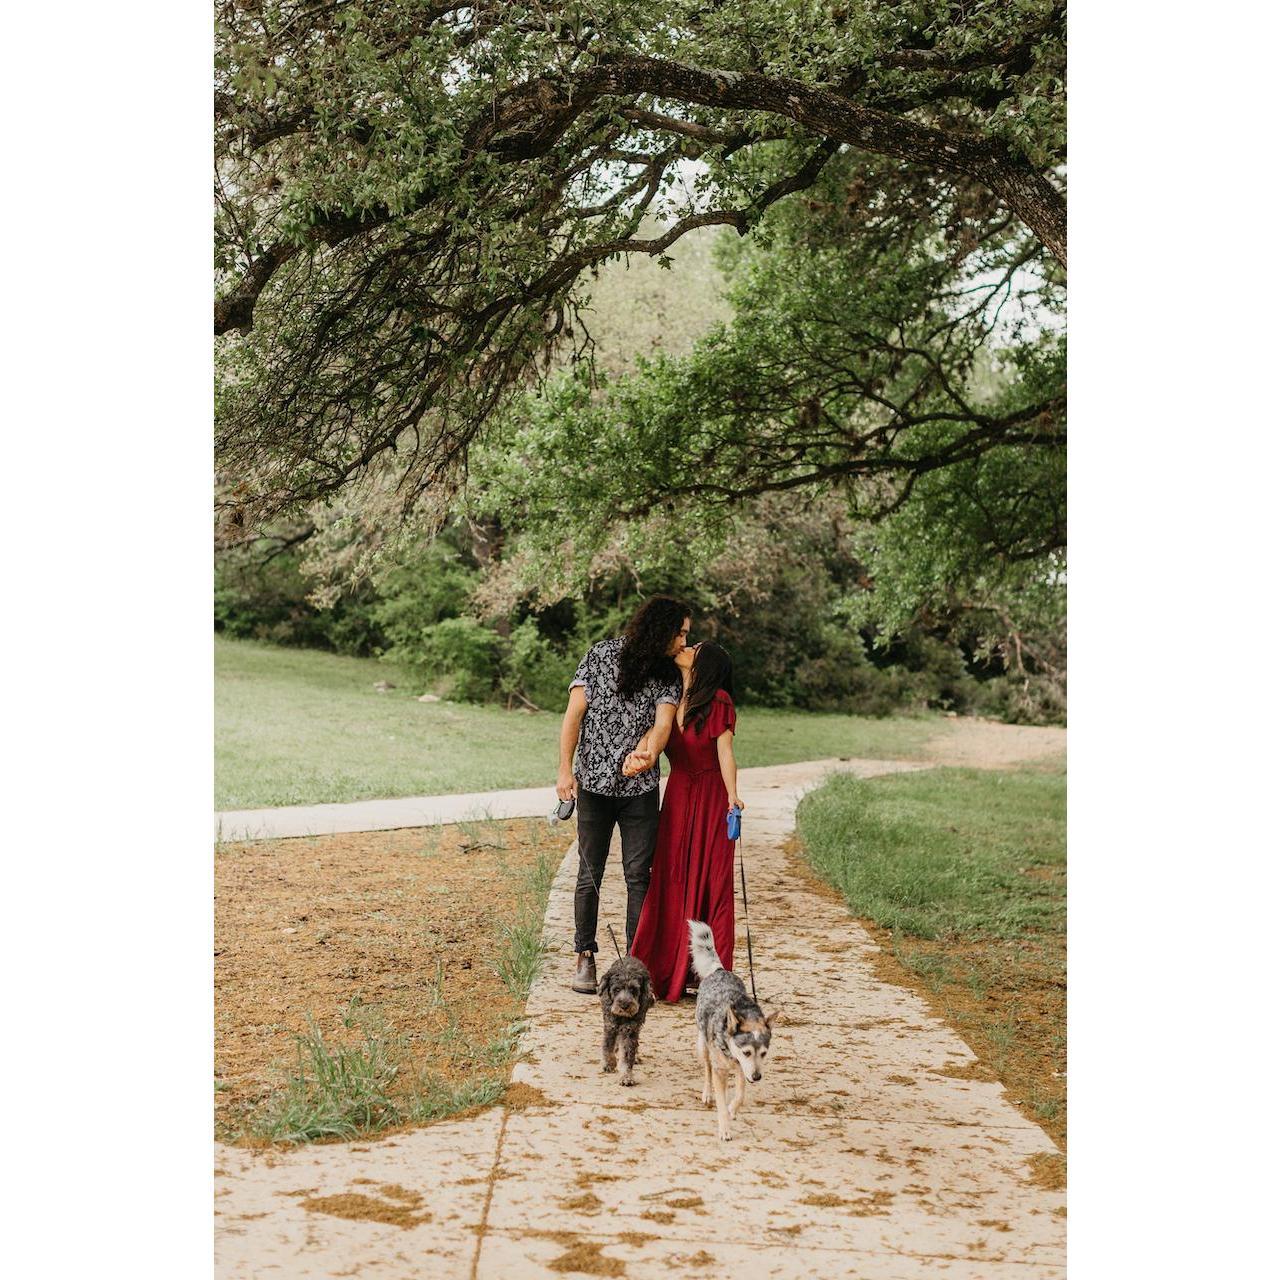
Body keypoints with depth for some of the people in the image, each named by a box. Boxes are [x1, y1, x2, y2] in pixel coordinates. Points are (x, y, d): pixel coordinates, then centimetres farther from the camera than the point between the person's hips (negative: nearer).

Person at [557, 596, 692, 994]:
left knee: (638, 875, 0)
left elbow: (662, 724, -11)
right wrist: (565, 770, -9)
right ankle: (585, 957, 16)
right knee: (590, 875, 4)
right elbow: (574, 713, -2)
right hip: (594, 783, -2)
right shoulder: (601, 655, -1)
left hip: (641, 789, 2)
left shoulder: (667, 674, 5)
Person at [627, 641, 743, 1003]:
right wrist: (640, 752, -29)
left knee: (710, 884, -1)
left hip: (710, 800, -5)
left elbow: (725, 752, -14)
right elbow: (656, 729, -7)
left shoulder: (718, 701, -7)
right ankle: (672, 974, 13)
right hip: (677, 799, 5)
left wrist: (733, 796, -26)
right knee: (672, 883, 5)